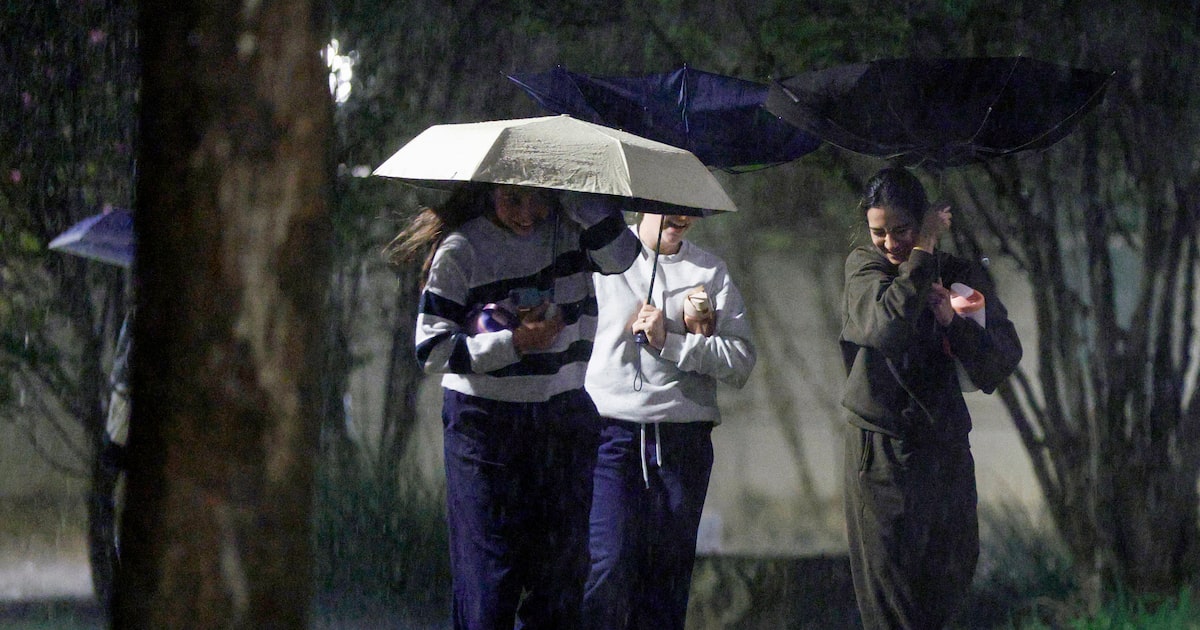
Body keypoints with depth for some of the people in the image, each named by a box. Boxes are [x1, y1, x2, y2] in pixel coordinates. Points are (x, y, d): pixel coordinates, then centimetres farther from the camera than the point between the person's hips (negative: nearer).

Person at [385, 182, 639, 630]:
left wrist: (577, 197, -18)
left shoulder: (569, 227, 4)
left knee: (563, 567, 5)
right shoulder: (461, 249, -7)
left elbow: (619, 256, -15)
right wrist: (514, 342, -16)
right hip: (485, 421, -4)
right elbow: (431, 349, -10)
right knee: (489, 563, -5)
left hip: (564, 418, 4)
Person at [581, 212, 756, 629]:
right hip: (610, 433, -3)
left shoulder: (712, 273, 12)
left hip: (682, 441, 3)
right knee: (607, 566, -14)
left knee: (668, 574, 4)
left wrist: (670, 341, -7)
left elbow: (741, 361, 3)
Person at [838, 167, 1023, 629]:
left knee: (949, 585, 10)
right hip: (880, 452, -3)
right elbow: (888, 326, -23)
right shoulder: (863, 267, -1)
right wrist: (923, 252, -16)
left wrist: (952, 322, -21)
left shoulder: (959, 275, 3)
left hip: (945, 450, 3)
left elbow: (1002, 362, -6)